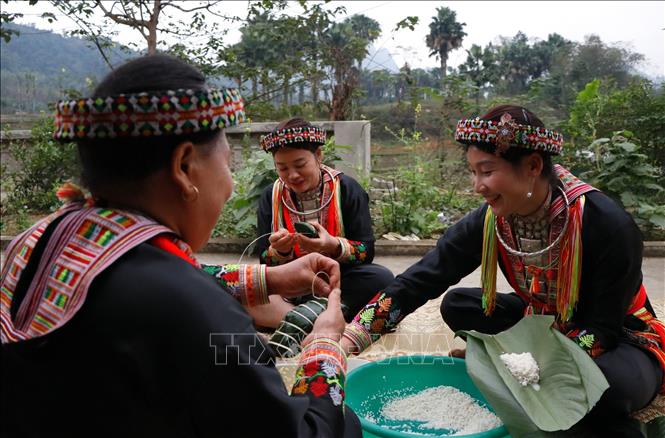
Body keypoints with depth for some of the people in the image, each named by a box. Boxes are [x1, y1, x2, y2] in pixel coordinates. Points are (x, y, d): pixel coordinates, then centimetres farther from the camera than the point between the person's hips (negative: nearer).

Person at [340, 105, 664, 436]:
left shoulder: (608, 226, -30)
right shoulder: (488, 221, -17)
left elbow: (604, 327, -23)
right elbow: (420, 280, -19)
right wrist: (347, 341, -28)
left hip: (618, 338, -5)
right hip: (544, 323, 5)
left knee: (606, 384, -38)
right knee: (456, 307, -9)